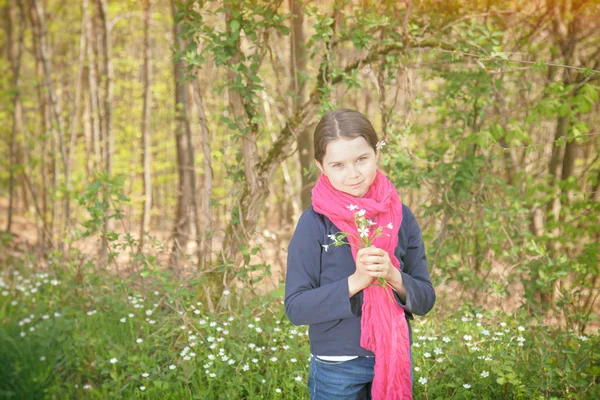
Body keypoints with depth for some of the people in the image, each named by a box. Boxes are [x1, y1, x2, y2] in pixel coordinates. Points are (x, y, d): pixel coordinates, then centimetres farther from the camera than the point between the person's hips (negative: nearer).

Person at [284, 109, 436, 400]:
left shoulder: (401, 217, -3)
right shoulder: (315, 223, -11)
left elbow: (425, 299, 0)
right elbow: (296, 307, -12)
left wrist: (394, 276, -19)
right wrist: (355, 281, -23)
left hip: (395, 362, 3)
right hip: (337, 368, -3)